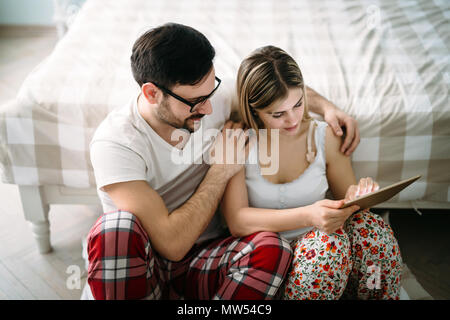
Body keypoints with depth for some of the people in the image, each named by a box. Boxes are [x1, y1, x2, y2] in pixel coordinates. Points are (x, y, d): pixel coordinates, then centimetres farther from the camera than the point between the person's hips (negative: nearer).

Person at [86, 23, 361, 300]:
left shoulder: (213, 96, -6)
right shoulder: (115, 143, -22)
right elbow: (172, 244, -28)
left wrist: (327, 107, -3)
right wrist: (221, 170, -20)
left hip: (203, 261, 4)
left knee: (273, 247, -28)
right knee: (117, 226, -37)